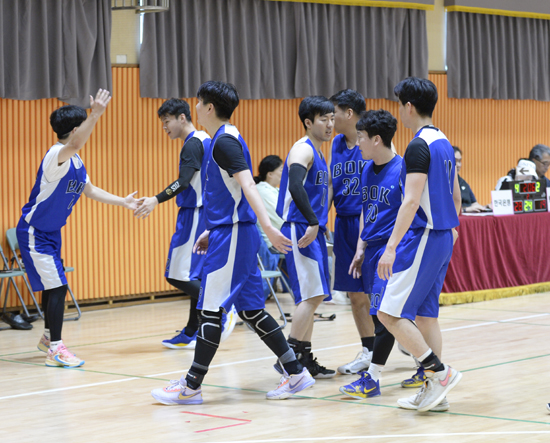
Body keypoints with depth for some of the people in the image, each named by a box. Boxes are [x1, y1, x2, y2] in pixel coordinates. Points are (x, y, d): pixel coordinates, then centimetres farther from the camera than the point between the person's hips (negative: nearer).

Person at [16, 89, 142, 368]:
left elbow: (90, 191, 20)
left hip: (51, 232, 9)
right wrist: (95, 115, -59)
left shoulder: (76, 162, 6)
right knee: (57, 287, -11)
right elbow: (74, 144, -46)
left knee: (53, 285, 20)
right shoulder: (56, 155, -23)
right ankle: (55, 350, -6)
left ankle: (48, 337, 36)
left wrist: (123, 202, 18)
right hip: (35, 232, -9)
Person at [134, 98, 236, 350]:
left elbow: (184, 181, -27)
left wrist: (157, 200, -36)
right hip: (202, 215, 10)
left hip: (194, 216, -10)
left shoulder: (193, 144, -14)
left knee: (177, 275, -9)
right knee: (195, 276, 11)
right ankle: (191, 334, 14)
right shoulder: (204, 140, 16)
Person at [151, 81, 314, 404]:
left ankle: (191, 386, 1)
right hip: (229, 232, 10)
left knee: (211, 308, -4)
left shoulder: (225, 141, -13)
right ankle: (295, 372, 13)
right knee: (250, 309, 11)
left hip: (233, 234, -10)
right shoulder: (224, 139, 17)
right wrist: (210, 232, 28)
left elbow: (247, 186, -23)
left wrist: (268, 227, -31)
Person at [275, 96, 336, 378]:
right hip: (300, 229, -10)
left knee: (312, 297, 10)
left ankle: (304, 360, 15)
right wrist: (312, 222, -31)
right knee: (311, 294, -13)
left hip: (313, 230, 10)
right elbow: (295, 186, -28)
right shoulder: (303, 150, -12)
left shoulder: (318, 153, 19)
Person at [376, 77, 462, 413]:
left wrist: (391, 246, -25)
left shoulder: (419, 146, -15)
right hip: (443, 237, 10)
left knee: (390, 313, -8)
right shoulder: (444, 143, 13)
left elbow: (411, 201, -23)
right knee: (425, 313, 12)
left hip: (423, 237, -10)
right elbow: (456, 198, 21)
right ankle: (434, 390, 14)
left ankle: (440, 372, -9)